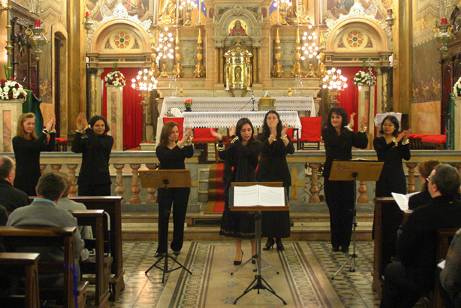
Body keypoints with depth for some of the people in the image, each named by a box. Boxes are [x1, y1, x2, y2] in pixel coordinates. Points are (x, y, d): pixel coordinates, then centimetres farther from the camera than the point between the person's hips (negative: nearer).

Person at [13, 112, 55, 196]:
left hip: (36, 177, 6)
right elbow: (34, 146, -24)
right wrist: (46, 130, -21)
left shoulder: (35, 139, 9)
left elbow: (50, 147, -6)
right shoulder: (17, 140, -8)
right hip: (22, 178, -6)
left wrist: (52, 130, -15)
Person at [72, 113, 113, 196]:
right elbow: (75, 149, -11)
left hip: (102, 180, -1)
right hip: (85, 179, 2)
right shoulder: (85, 139, 7)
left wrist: (87, 129, -22)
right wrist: (79, 131, -20)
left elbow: (99, 144, -19)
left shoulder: (108, 139, 2)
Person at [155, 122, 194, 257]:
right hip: (165, 186, -2)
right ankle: (161, 248, 3)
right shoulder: (160, 149, -3)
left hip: (181, 185, 2)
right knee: (163, 217, -1)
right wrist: (180, 143, -33)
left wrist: (189, 142, -36)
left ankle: (176, 246, 17)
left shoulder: (182, 147, 3)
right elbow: (167, 157, -24)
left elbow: (189, 154, -18)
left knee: (179, 217, 6)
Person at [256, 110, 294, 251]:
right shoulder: (262, 137, 2)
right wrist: (272, 135, -34)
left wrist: (283, 137, -31)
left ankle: (279, 238, 9)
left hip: (281, 175, 0)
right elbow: (263, 149, -19)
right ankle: (269, 237, 11)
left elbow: (291, 150, -13)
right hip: (265, 175, 0)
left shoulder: (284, 136, 4)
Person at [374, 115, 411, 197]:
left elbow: (407, 157, -4)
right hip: (383, 176, -2)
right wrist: (395, 141, -29)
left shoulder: (400, 140, 8)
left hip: (398, 176, 2)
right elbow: (381, 152, -20)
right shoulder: (378, 140, 2)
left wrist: (405, 141, -15)